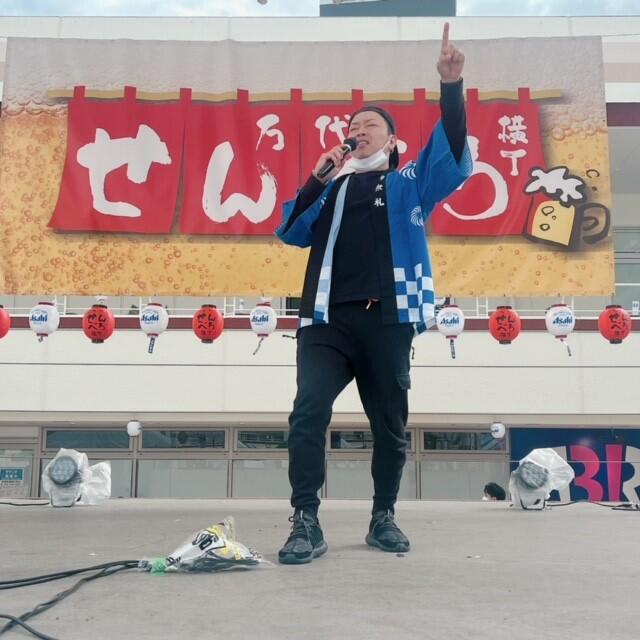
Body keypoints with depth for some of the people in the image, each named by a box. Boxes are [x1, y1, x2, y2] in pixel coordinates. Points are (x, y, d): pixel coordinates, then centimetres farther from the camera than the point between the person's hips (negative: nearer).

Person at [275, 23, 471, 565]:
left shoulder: (410, 184, 16)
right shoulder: (333, 190, 24)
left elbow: (453, 159, -2)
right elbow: (291, 233, 13)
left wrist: (451, 86, -15)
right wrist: (318, 178, 3)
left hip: (387, 319, -1)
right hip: (327, 320, 1)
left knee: (390, 424, 6)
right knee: (309, 412, -16)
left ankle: (384, 517, 21)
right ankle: (306, 524, -11)